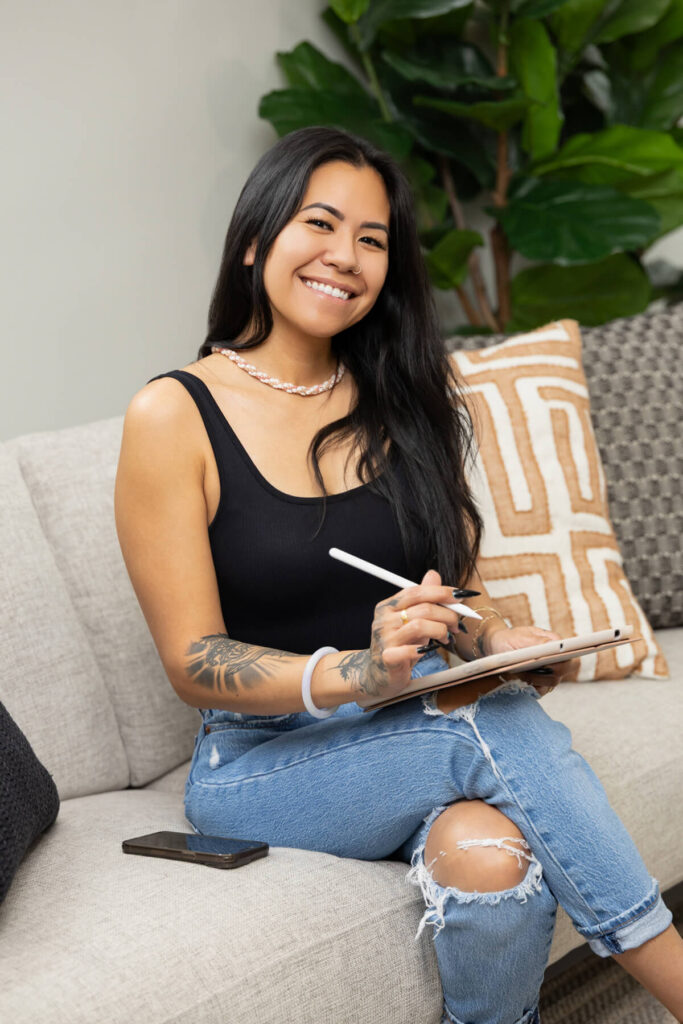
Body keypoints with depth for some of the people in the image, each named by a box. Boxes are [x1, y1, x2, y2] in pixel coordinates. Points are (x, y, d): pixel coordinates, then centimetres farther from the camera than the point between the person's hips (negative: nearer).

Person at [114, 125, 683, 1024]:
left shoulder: (406, 397, 10)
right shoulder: (174, 417, -6)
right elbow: (193, 663, -9)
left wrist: (498, 639, -9)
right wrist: (354, 672, -27)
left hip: (420, 724, 4)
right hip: (261, 761, -4)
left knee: (490, 849, -33)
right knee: (503, 731, -31)